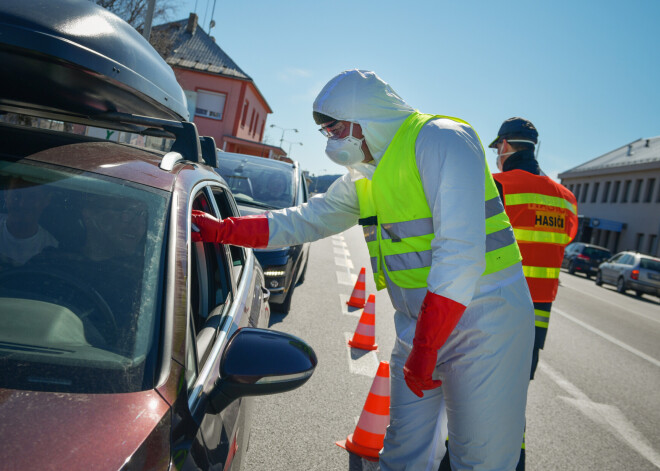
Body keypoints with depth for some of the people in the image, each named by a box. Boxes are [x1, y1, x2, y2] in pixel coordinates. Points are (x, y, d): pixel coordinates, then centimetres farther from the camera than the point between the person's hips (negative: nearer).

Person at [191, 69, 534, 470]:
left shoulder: (440, 141, -16)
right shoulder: (364, 176, 11)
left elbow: (461, 253, -24)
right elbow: (305, 221, 16)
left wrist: (423, 350, -22)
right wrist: (221, 230, 10)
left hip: (485, 324, -7)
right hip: (417, 327, 7)